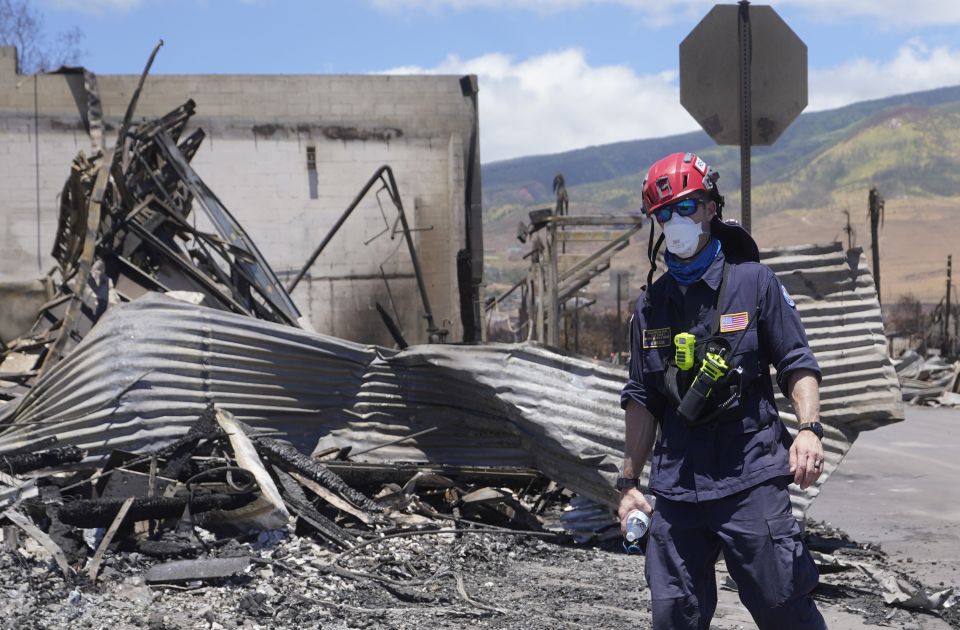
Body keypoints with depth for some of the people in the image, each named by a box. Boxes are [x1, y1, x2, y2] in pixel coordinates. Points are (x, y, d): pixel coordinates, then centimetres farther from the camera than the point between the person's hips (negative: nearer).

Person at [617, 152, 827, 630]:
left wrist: (809, 428, -16)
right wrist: (629, 482, 14)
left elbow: (796, 364, 1)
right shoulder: (651, 305, 13)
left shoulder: (753, 282, 3)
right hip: (676, 486, 4)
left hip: (751, 479, -3)